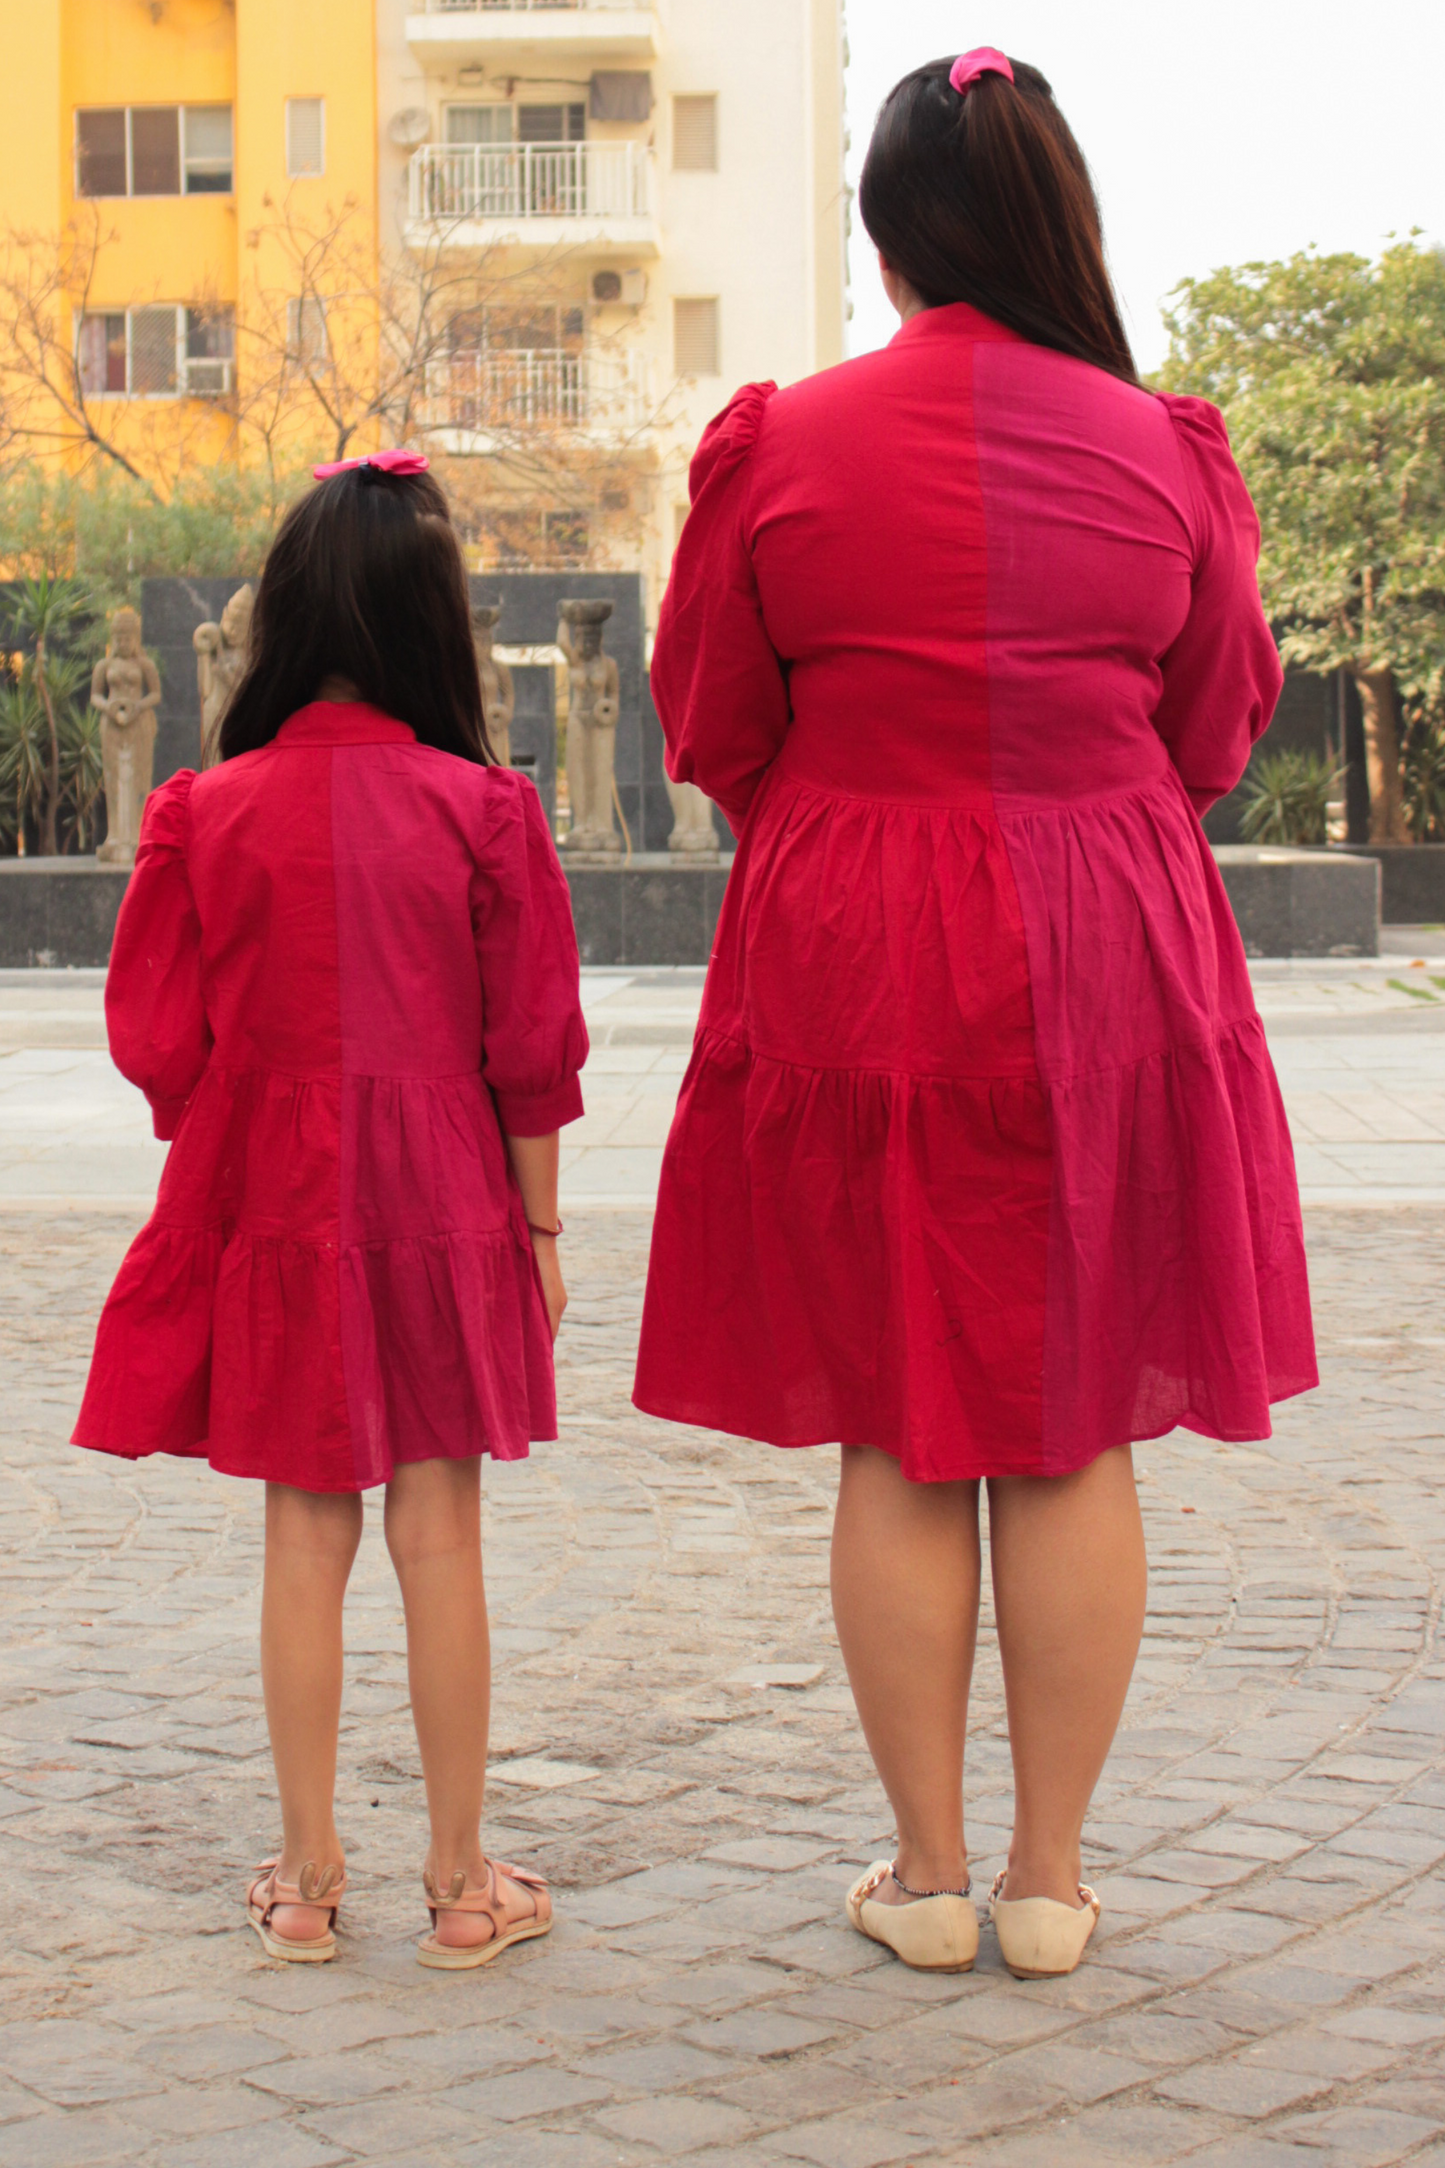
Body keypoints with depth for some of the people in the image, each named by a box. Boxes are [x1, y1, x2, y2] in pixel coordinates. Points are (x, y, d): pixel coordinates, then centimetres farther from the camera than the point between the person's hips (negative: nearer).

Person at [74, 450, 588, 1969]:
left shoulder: (213, 813, -5)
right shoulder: (481, 811, -7)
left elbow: (156, 1041, 0)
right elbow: (530, 1050, -4)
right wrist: (537, 1228, 6)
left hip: (275, 1213, 1)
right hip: (444, 1209, -1)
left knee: (306, 1533, 8)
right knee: (439, 1533, 6)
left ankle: (306, 1875, 14)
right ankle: (460, 1878, 13)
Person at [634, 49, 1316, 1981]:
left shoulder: (774, 447, -6)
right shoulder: (1164, 449, -2)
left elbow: (713, 739, 2)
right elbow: (1217, 734, 8)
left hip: (850, 970, -1)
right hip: (1110, 970, 1)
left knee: (896, 1436, 7)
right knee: (1076, 1436, 8)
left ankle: (927, 1873, 15)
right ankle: (1051, 1875, 15)